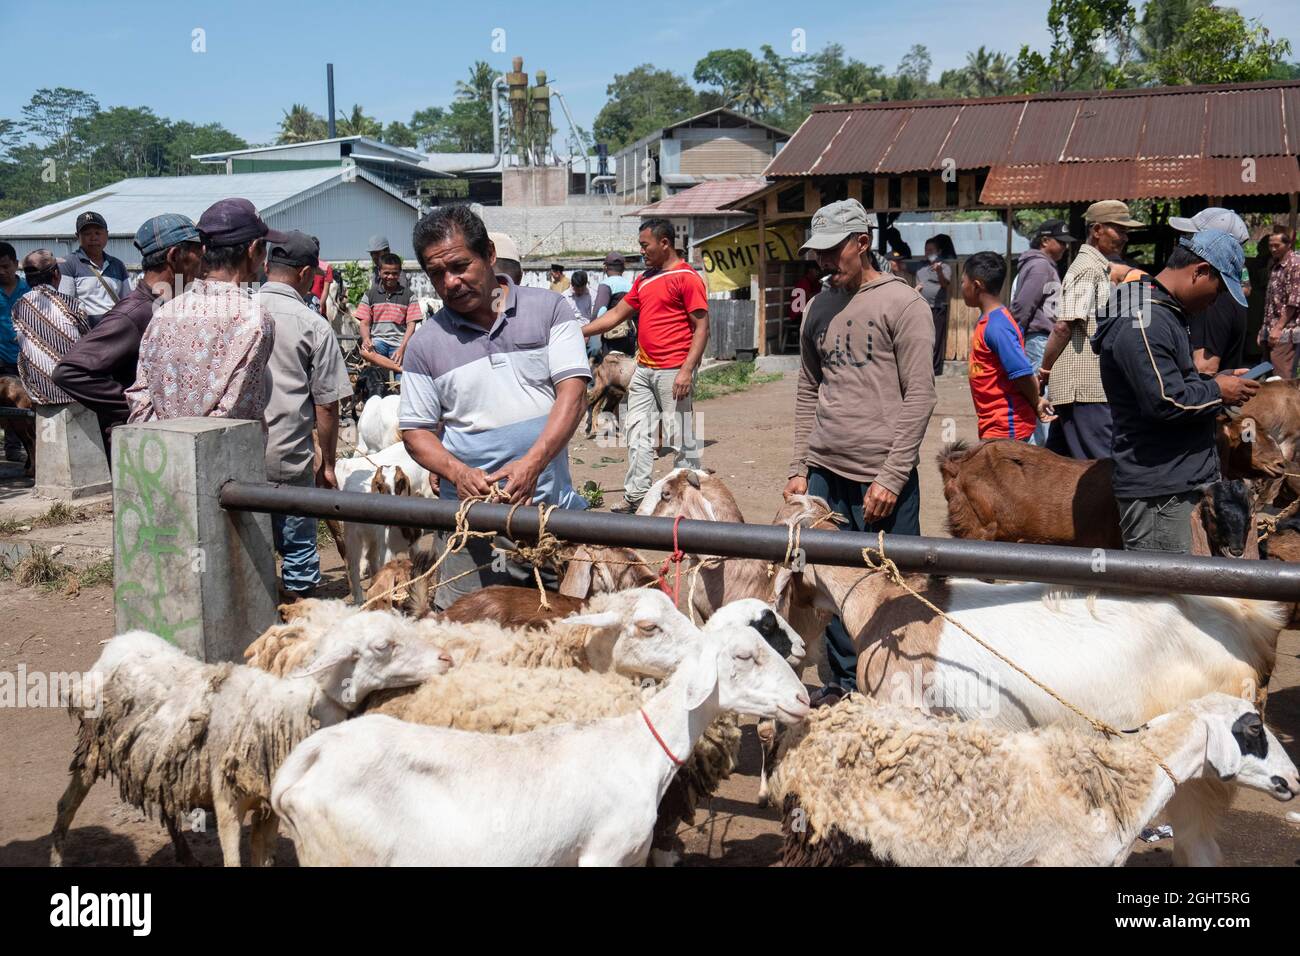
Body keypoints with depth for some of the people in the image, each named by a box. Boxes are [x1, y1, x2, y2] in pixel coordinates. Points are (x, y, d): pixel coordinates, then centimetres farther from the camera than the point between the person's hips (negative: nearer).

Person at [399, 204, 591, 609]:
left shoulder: (548, 309, 3)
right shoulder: (425, 343, 5)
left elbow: (572, 392, -5)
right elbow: (416, 431, 8)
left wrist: (533, 462, -20)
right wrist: (458, 473, -13)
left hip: (553, 504, 0)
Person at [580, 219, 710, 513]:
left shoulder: (687, 277, -7)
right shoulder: (644, 279, 18)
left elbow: (701, 327, -12)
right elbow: (617, 314, 22)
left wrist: (687, 370, -19)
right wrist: (579, 332, 16)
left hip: (673, 372, -8)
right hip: (643, 370, 8)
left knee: (680, 439, -3)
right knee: (638, 437, 8)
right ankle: (635, 497, 14)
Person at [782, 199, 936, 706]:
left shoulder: (903, 304, -4)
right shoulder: (819, 308, 14)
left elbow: (919, 395, -9)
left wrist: (892, 477, -13)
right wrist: (800, 468, 11)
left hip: (882, 477, -5)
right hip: (825, 474, 6)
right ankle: (845, 681, 24)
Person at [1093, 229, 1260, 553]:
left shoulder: (1165, 313, 17)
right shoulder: (1144, 323, -18)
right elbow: (1164, 402, -23)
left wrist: (1212, 382, 12)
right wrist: (1217, 392, -8)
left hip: (1180, 480, 11)